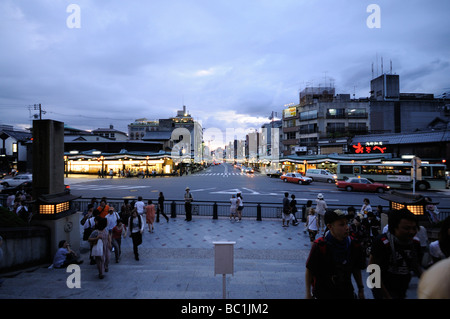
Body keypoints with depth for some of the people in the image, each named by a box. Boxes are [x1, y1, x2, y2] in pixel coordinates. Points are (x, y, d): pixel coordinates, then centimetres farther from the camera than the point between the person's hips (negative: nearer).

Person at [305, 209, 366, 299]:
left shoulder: (354, 245, -7)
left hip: (347, 292, 4)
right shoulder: (320, 246, -22)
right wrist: (308, 294, -9)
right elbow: (309, 271, -13)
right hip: (323, 294, -4)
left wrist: (361, 289, 10)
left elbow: (356, 270, 7)